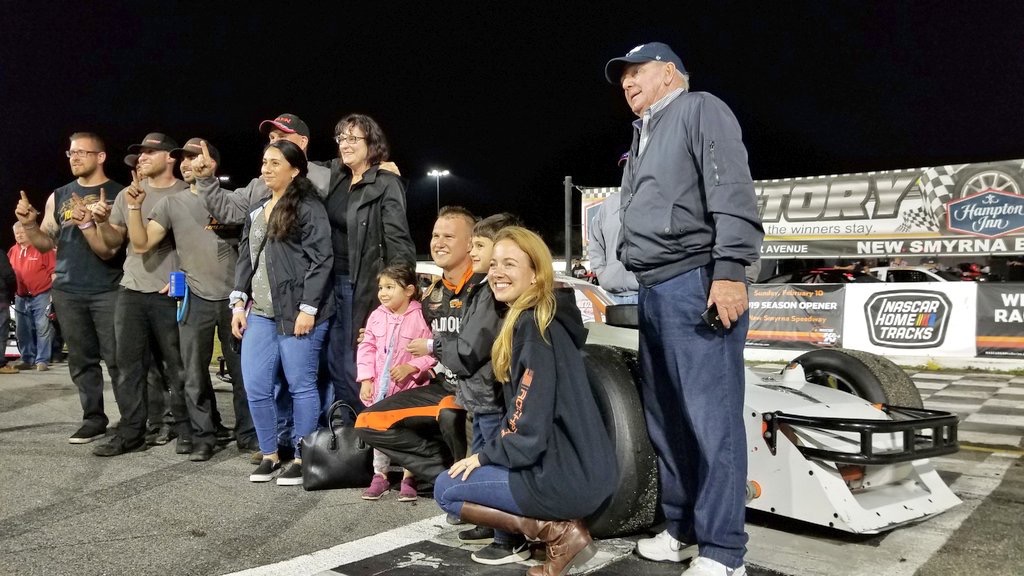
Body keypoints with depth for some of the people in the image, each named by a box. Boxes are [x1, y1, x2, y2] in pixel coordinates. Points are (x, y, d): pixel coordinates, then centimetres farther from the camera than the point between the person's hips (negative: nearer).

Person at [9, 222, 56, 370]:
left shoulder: (42, 247, -5)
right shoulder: (13, 251, 12)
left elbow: (53, 270, -7)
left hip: (41, 296, -6)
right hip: (20, 297, 6)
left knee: (43, 329, -8)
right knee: (23, 331, 8)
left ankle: (42, 361, -5)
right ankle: (27, 359, 17)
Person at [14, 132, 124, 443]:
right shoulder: (58, 196, 12)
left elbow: (108, 249, -9)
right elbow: (46, 244, 15)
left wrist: (85, 222, -24)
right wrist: (28, 224, -3)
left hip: (107, 291, -5)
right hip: (66, 291, 5)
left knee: (117, 359, -6)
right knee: (81, 359, 8)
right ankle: (93, 418, 16)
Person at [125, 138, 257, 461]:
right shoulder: (172, 204, 6)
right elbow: (141, 245, -1)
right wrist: (134, 207, -11)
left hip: (233, 297, -1)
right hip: (196, 299, 1)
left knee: (243, 371, 5)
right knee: (195, 376, 6)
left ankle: (247, 435, 16)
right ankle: (203, 438, 17)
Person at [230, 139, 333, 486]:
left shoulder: (308, 207, -5)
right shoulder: (257, 212, 19)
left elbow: (321, 260, -11)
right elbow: (245, 259, 20)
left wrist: (308, 308, -16)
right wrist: (239, 302, 10)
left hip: (297, 312, -7)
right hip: (260, 312, 7)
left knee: (300, 386, 0)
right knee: (255, 387, 5)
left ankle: (302, 458, 12)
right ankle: (269, 454, 20)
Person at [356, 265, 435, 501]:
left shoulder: (420, 317, -13)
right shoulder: (376, 316, 2)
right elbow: (367, 348, 6)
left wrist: (411, 367, -21)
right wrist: (366, 379, -1)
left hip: (410, 388, -4)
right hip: (380, 387, 4)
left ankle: (408, 478, 16)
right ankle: (380, 475, 25)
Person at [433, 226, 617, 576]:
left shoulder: (531, 326, -16)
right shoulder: (544, 320, 13)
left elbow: (530, 431, -19)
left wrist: (484, 456, -3)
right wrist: (491, 454, 12)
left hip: (564, 478, -9)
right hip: (586, 471, 9)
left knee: (446, 488, 4)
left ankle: (554, 532, -5)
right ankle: (562, 524, 9)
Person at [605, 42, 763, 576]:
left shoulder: (700, 109, 0)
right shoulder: (643, 136, 27)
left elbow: (732, 192, -13)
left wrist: (730, 269, -22)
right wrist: (631, 268, 20)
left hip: (697, 284, -9)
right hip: (653, 291, 10)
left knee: (712, 419, -8)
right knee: (665, 418, 12)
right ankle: (682, 528, 23)